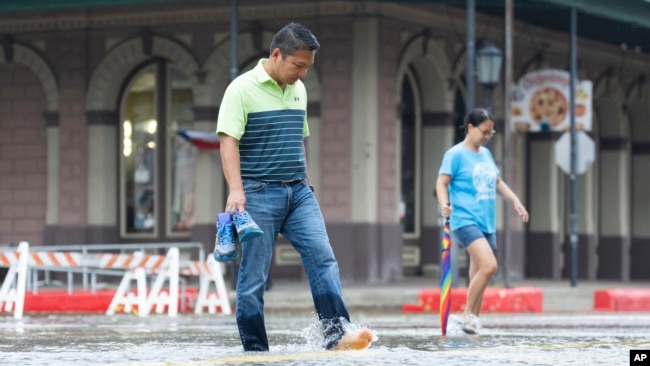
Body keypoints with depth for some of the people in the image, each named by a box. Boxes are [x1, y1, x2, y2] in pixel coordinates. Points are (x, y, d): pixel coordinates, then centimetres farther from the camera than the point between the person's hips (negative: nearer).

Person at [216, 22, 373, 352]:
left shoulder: (298, 90, 13)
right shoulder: (243, 89, -8)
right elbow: (228, 140, -16)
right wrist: (235, 189, -28)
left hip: (298, 191, 6)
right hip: (260, 193, -6)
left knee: (323, 257, -11)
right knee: (254, 277, -1)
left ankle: (336, 332, -17)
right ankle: (255, 350, 4)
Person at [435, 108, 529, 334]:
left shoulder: (486, 154, 16)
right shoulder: (456, 154, -5)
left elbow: (497, 182, 28)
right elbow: (441, 182, -10)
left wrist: (515, 201, 18)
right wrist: (444, 204, -28)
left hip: (487, 222, 8)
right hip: (466, 220, -7)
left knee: (479, 273, 7)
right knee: (489, 265, -22)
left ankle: (473, 319, 16)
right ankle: (468, 314, -9)